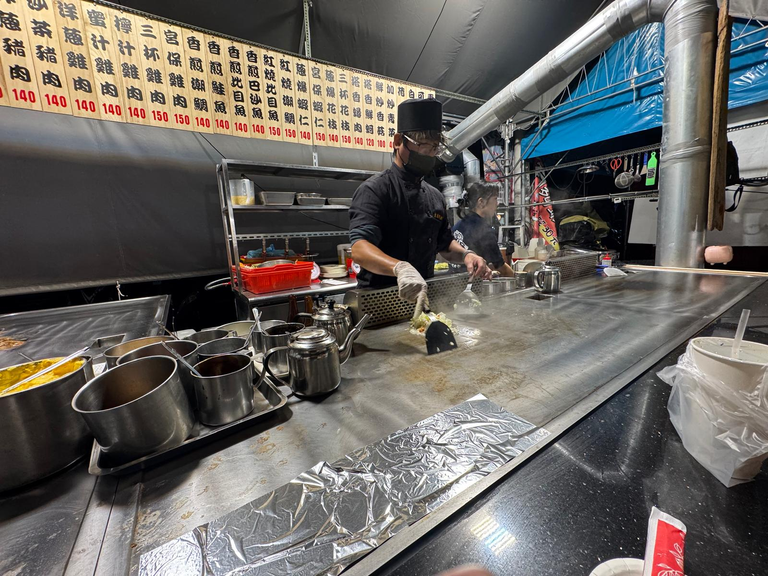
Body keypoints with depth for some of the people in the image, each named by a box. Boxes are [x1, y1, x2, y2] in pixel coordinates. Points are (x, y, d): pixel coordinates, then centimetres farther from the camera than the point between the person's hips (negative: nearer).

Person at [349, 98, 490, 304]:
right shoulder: (374, 190, -11)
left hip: (423, 296, 6)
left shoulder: (434, 196, 13)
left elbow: (444, 244, 21)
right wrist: (400, 268, -44)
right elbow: (360, 249, -26)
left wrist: (465, 255, 0)